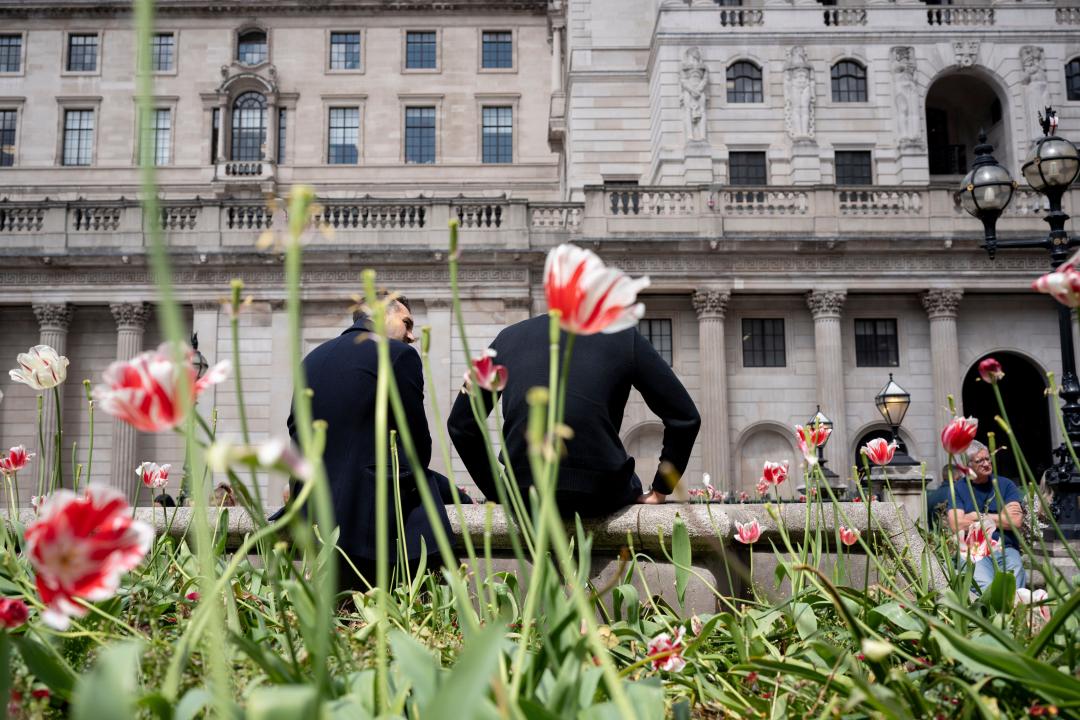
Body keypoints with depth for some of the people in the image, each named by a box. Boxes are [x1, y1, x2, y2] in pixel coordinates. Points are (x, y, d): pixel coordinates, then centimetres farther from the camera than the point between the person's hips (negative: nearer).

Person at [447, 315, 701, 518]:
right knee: (631, 486, 34)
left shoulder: (509, 337, 11)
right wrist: (659, 493, 12)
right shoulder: (623, 336, 5)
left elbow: (459, 424, 14)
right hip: (598, 494, -3)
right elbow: (685, 418, 4)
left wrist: (497, 492, 20)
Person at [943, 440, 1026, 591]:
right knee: (985, 589, -32)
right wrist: (1000, 517, 1)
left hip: (1006, 549, 2)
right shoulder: (957, 489, 9)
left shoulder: (1005, 485, 13)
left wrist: (979, 517, 3)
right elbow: (956, 526, -5)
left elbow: (1016, 521, -1)